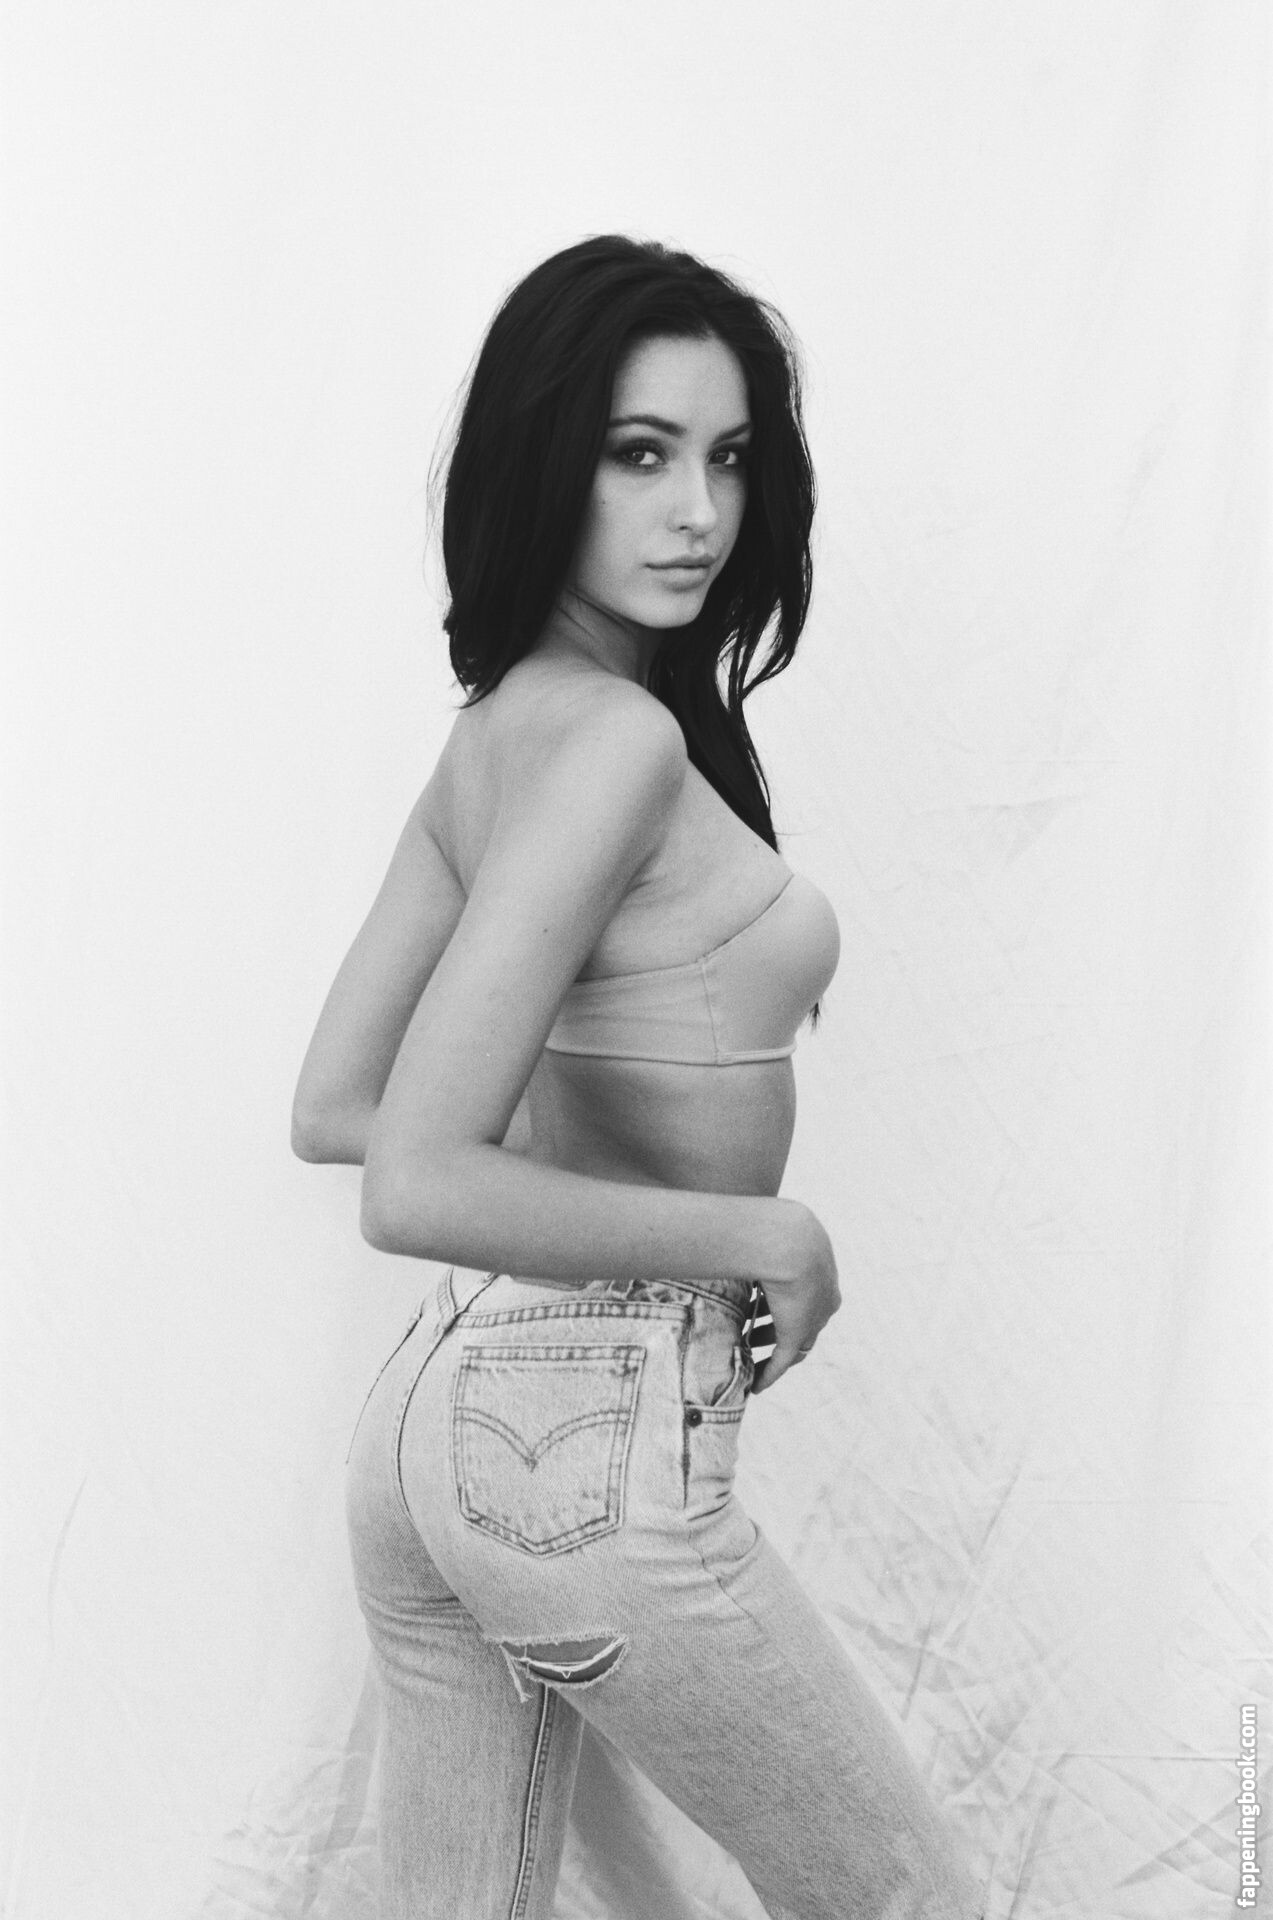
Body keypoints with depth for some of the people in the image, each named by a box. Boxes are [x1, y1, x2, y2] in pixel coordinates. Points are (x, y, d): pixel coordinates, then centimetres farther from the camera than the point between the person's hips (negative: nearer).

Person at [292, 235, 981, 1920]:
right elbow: (413, 1188, -26)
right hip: (594, 1446, -8)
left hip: (444, 1398, 8)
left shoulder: (493, 733, 7)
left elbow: (327, 1109, 12)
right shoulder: (617, 737, -19)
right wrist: (761, 1233, -15)